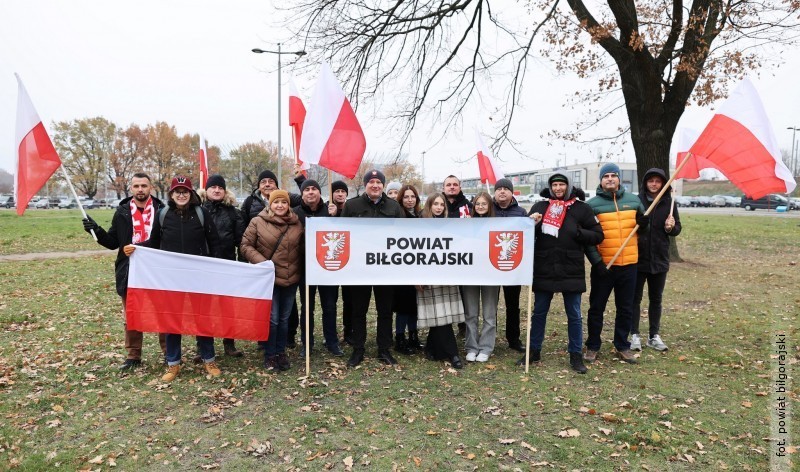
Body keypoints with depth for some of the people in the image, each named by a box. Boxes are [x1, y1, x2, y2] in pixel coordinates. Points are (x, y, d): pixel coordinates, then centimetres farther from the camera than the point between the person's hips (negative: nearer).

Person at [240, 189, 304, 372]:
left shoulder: (297, 224, 3)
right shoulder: (258, 222, -5)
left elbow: (302, 249, 11)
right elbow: (246, 246, -4)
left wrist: (300, 270, 3)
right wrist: (261, 262, -15)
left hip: (291, 279, 3)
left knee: (284, 318, 13)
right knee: (272, 318, -1)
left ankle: (281, 352, 28)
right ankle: (270, 355, 17)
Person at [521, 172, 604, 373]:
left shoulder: (581, 208, 1)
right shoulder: (540, 206, 4)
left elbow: (598, 235, 2)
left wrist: (577, 232, -14)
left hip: (571, 272, -1)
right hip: (543, 271, 1)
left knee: (574, 315, 9)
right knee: (539, 312, 11)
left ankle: (575, 355, 23)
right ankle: (534, 351, 25)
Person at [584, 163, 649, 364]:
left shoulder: (634, 200, 8)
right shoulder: (592, 204, -4)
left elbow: (641, 229, 20)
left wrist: (643, 224, -5)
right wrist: (596, 261, -15)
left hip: (629, 265, 3)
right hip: (603, 266, -3)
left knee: (626, 309, 13)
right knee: (596, 308, 6)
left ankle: (622, 347, 27)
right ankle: (592, 347, 20)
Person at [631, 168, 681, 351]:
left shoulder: (669, 203, 2)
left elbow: (677, 229, 7)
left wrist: (671, 227, -14)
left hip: (659, 260, 3)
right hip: (638, 259, -3)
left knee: (656, 299, 13)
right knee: (635, 298, 5)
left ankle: (654, 336, 24)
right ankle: (634, 335, 14)